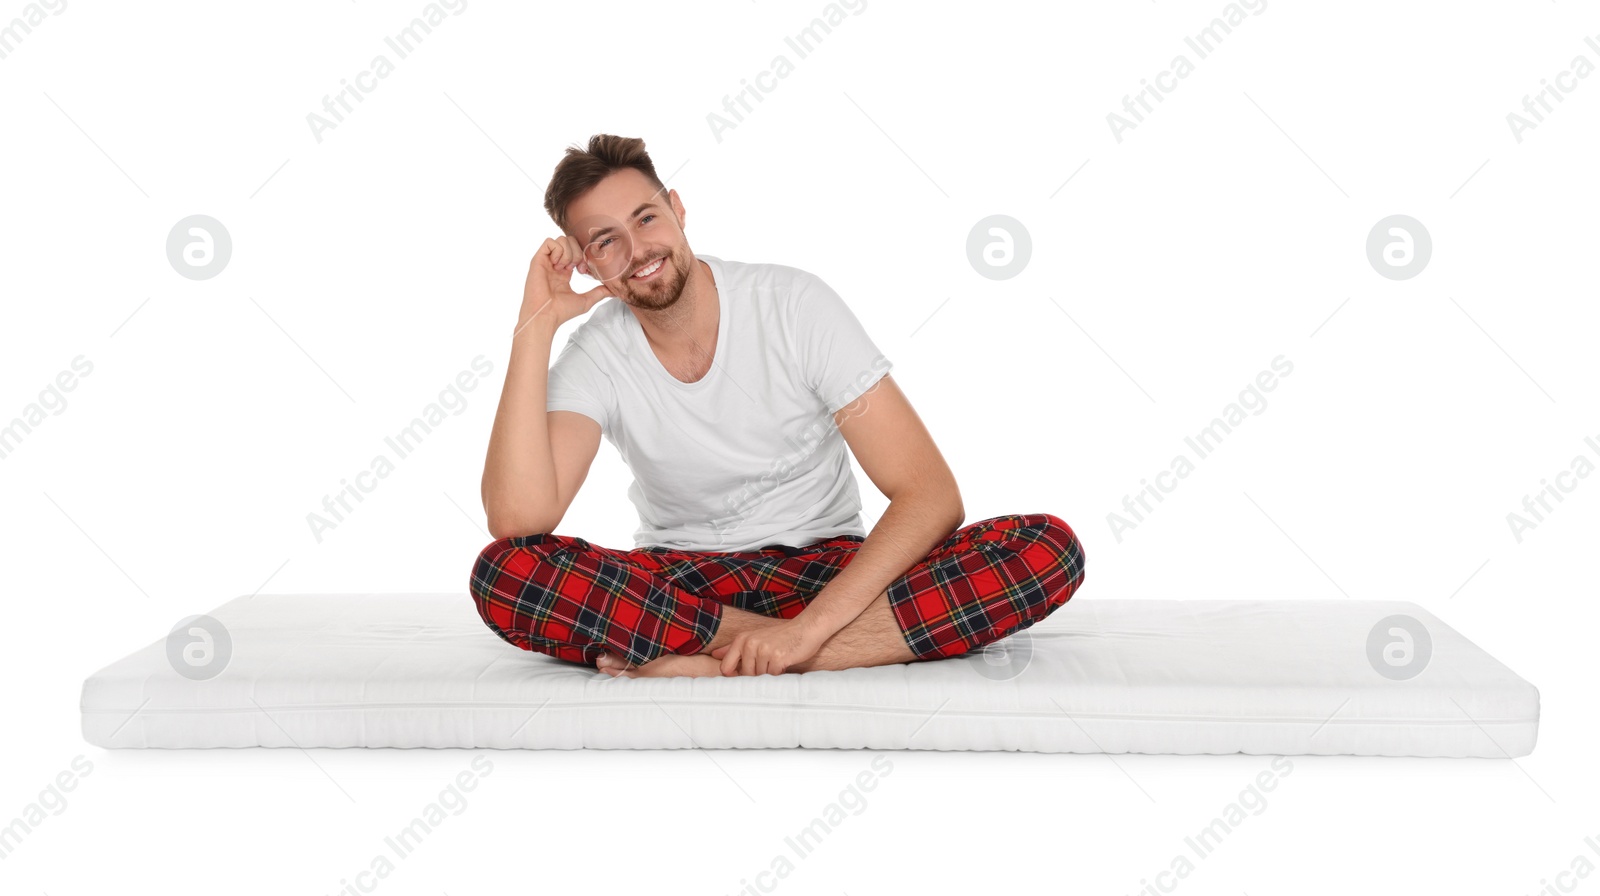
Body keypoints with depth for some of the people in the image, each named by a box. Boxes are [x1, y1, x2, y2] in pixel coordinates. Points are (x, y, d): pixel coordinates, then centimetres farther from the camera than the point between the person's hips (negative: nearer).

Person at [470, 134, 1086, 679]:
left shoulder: (794, 305, -12)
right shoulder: (596, 358, -7)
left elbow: (933, 496, -18)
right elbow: (516, 518, -26)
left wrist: (809, 626, -30)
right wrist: (535, 327, -23)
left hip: (825, 567, 0)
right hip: (679, 582, 0)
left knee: (1047, 548, -28)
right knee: (502, 572, -30)